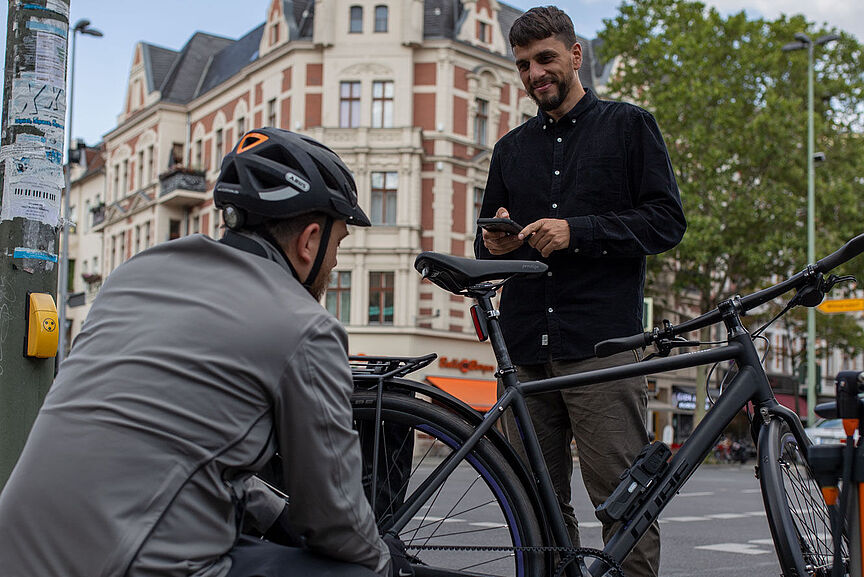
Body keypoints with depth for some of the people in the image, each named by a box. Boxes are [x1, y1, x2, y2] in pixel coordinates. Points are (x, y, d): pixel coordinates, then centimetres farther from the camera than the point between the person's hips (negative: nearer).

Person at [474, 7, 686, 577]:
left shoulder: (629, 125, 11)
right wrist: (496, 244, 1)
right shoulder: (512, 148, 22)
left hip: (603, 343, -4)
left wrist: (576, 232, -11)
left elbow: (667, 221, 1)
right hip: (525, 348, 4)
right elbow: (487, 243, 26)